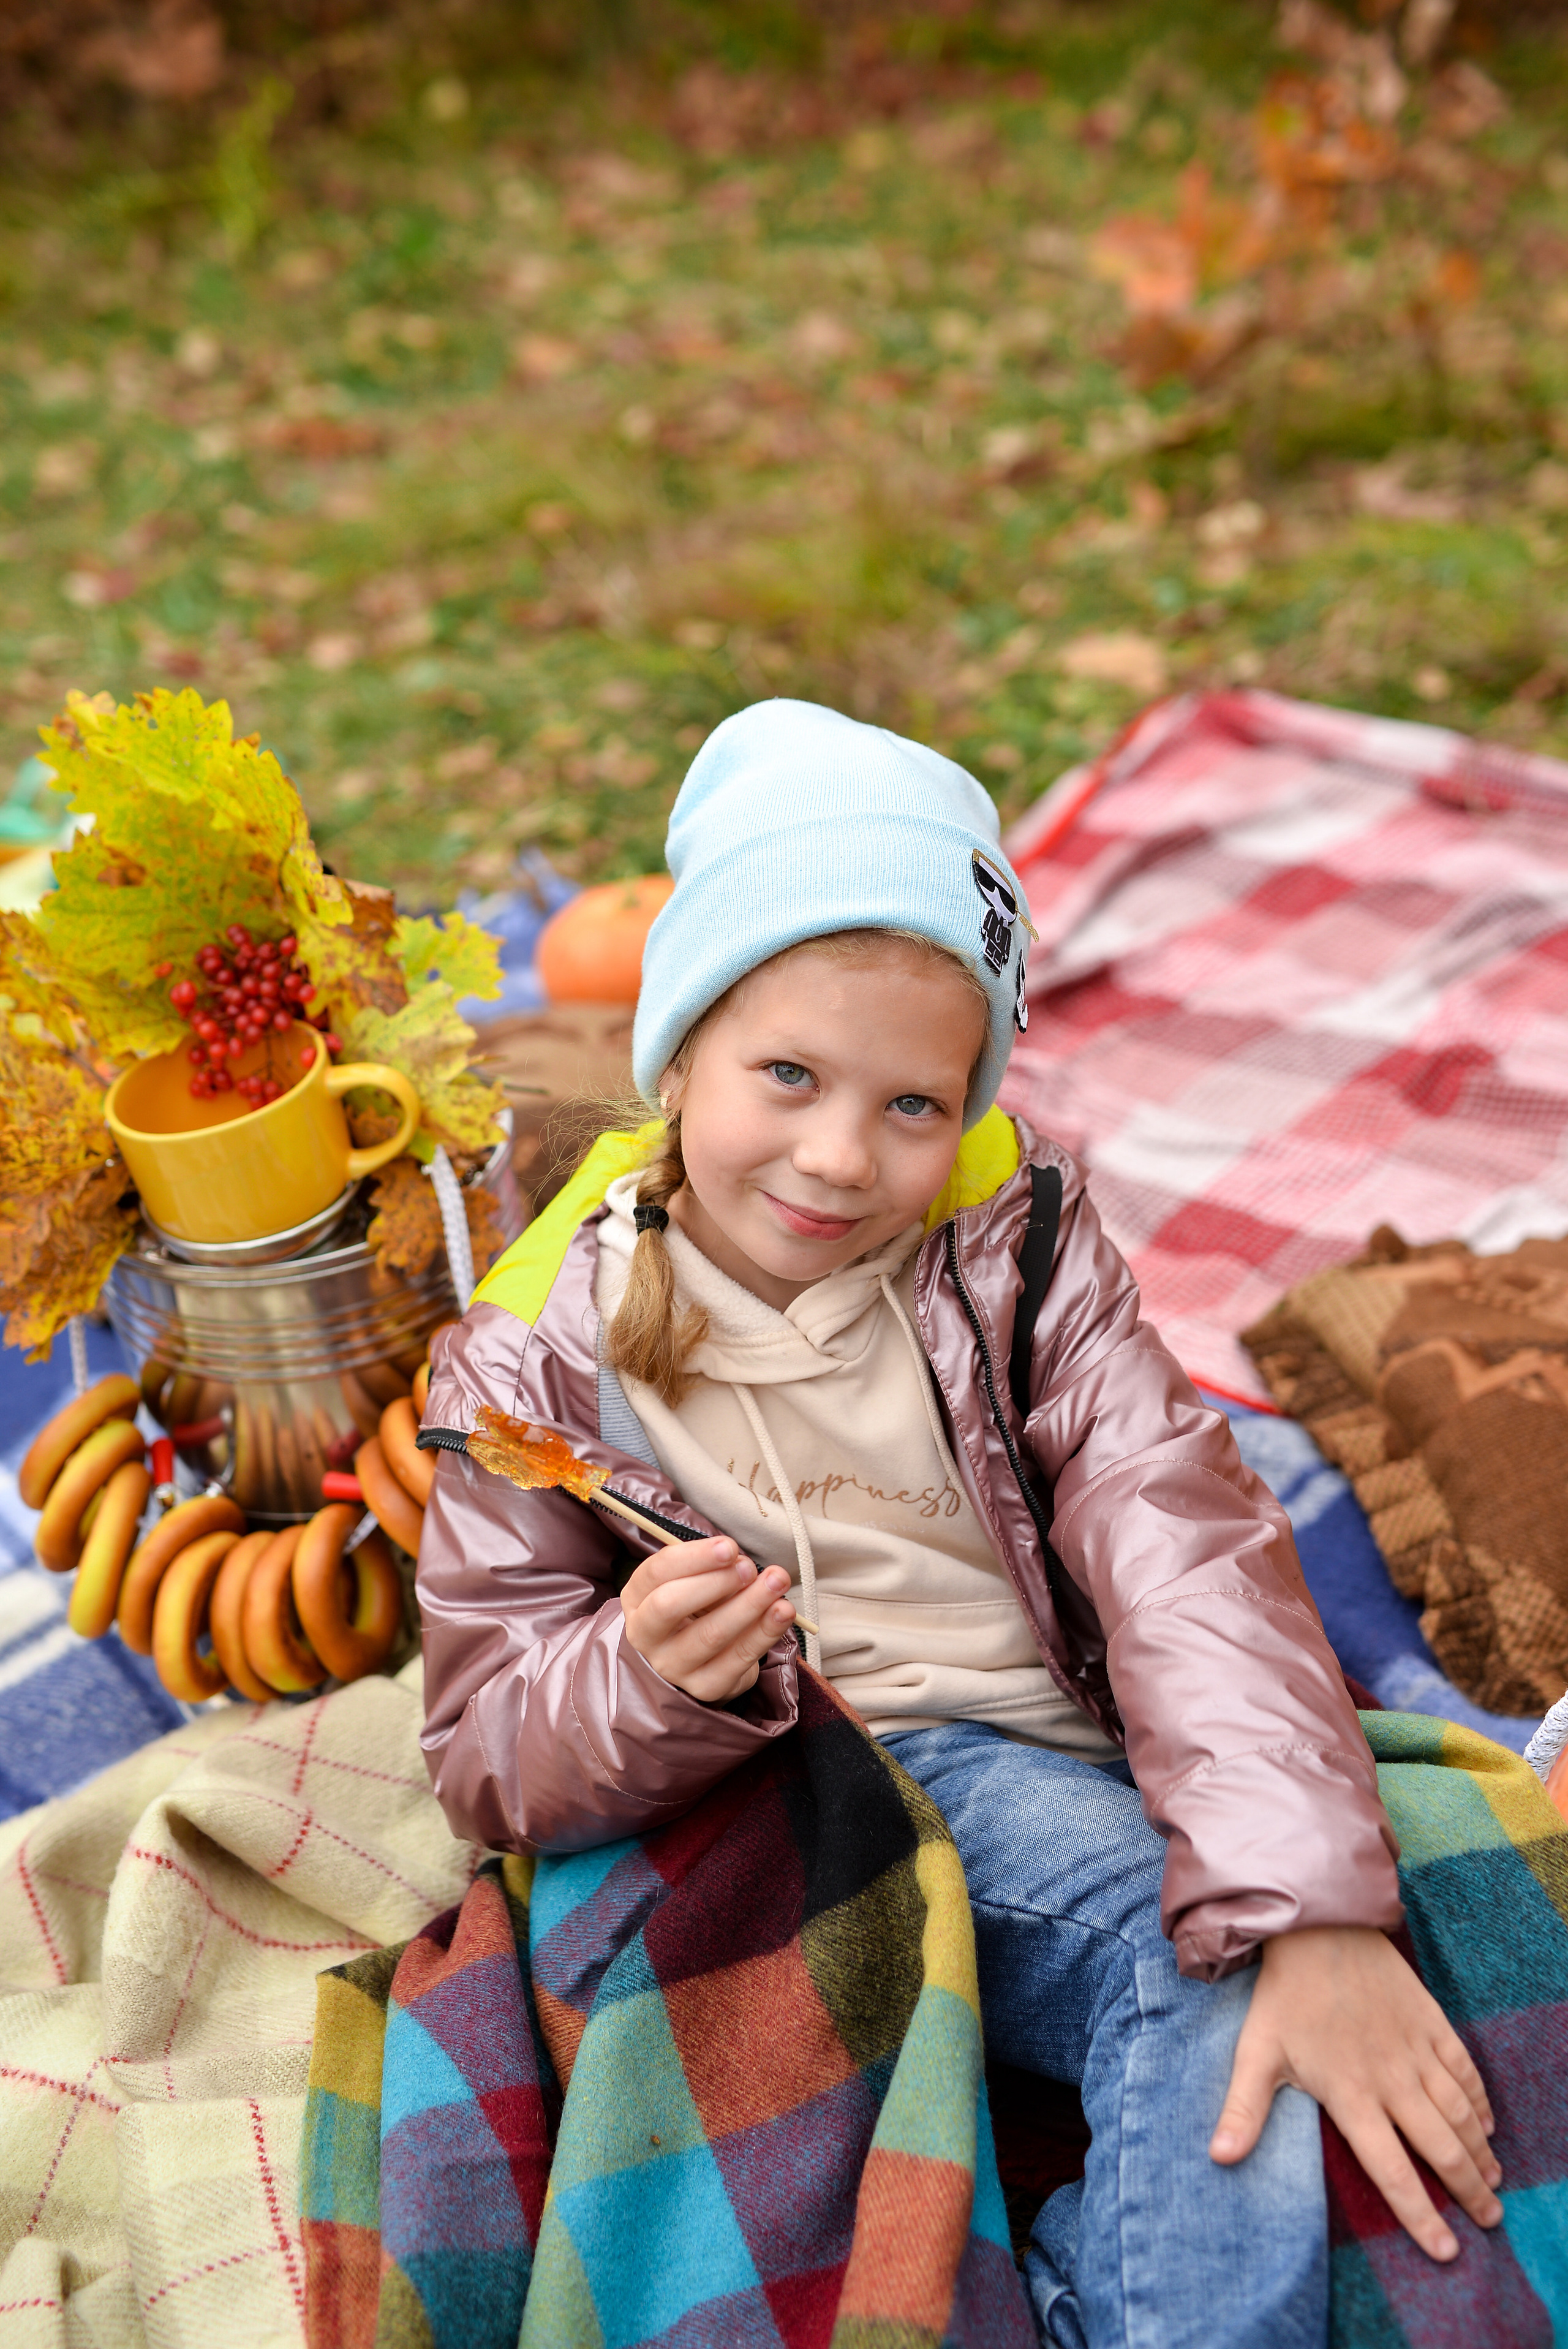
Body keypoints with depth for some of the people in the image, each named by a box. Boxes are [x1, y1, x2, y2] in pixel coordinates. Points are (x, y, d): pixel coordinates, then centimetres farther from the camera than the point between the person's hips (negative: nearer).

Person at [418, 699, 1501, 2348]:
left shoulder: (1014, 1239, 2)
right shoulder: (537, 1353, -1)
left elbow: (1181, 1545, -11)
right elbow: (491, 1761, -1)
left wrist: (1313, 1910, -24)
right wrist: (647, 1681, -26)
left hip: (1026, 1772, 2)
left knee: (1236, 1956, -28)